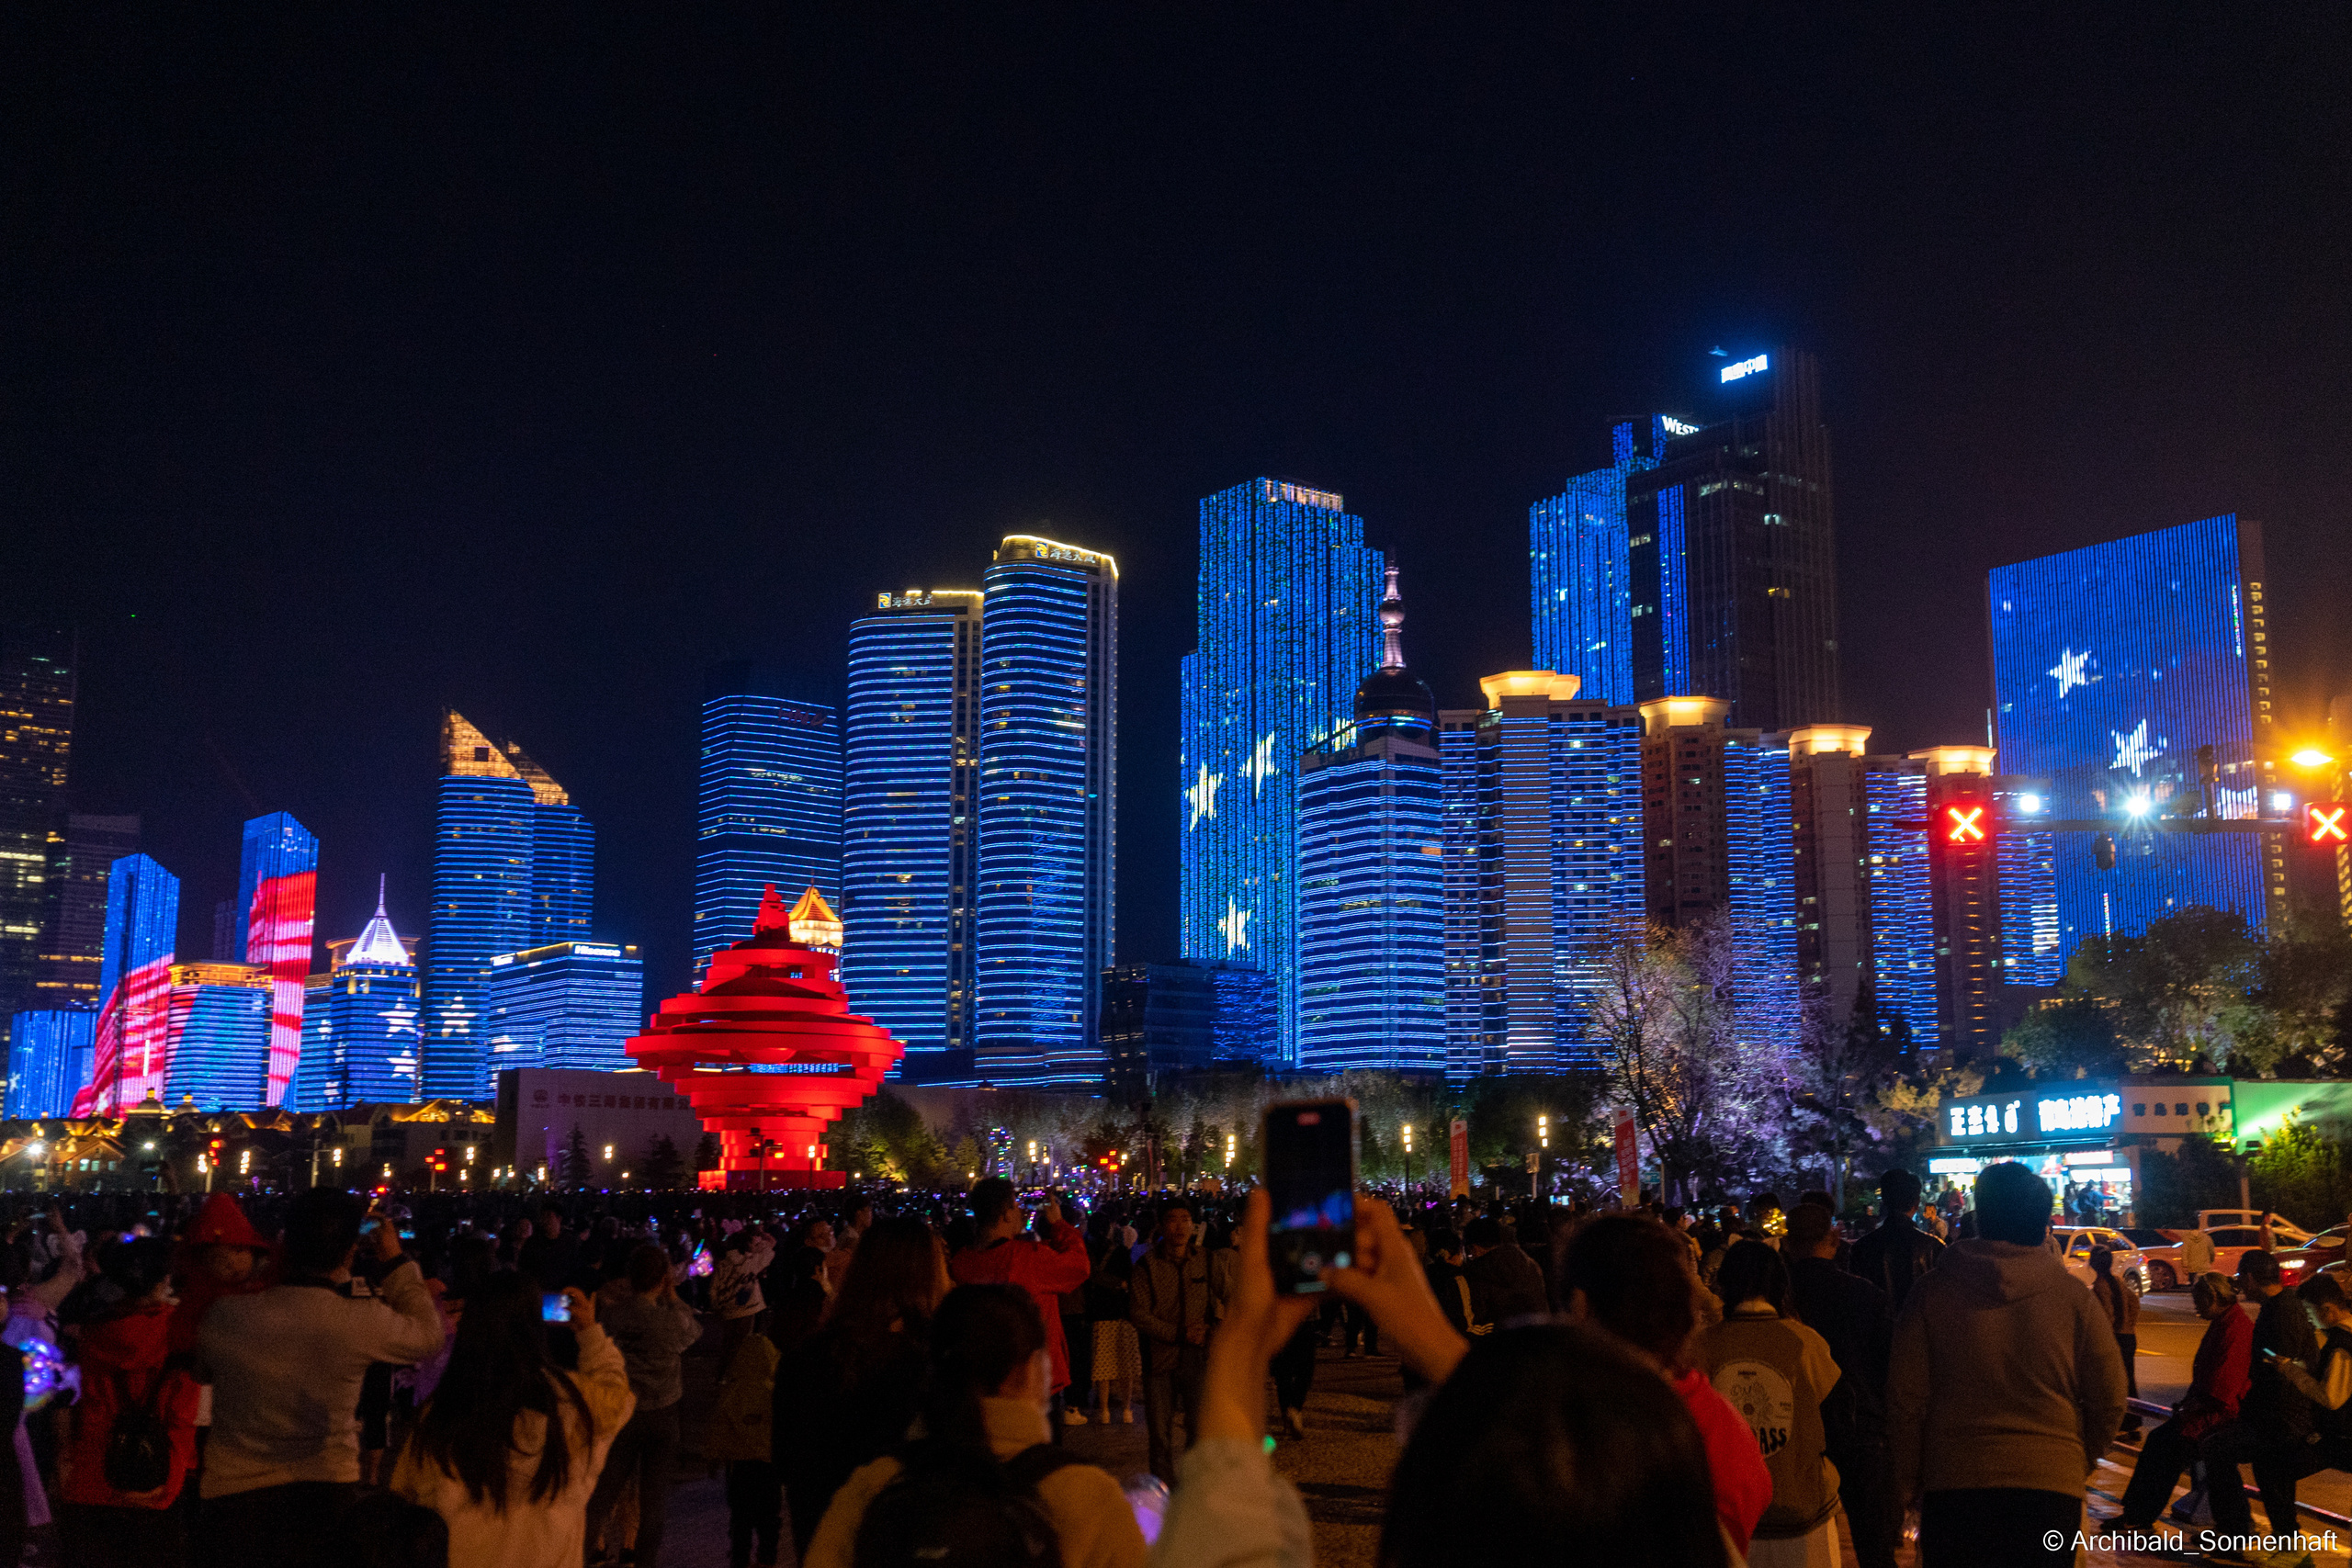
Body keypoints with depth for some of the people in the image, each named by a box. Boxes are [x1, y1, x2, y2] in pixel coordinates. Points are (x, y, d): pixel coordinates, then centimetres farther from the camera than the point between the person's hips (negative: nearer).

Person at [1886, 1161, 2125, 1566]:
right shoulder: (2072, 1295, -2)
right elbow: (2108, 1398, 1)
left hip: (1952, 1484, 0)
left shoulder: (1932, 1290, -3)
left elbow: (1905, 1396, -2)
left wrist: (1907, 1481, 10)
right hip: (2052, 1487, 0)